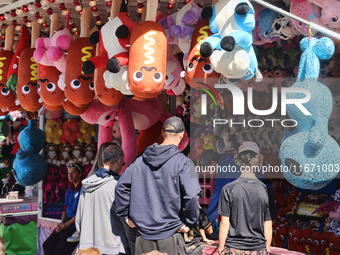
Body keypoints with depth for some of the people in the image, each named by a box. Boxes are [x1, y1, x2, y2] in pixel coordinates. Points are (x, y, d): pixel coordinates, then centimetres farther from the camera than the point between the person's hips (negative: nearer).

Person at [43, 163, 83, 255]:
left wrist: (65, 225, -11)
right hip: (67, 222, 8)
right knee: (47, 245, -2)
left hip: (77, 225, -8)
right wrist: (61, 223, 3)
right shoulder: (70, 189, 17)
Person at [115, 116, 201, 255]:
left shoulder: (141, 159, 5)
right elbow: (191, 196, -21)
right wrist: (189, 222, -8)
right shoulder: (183, 163, -11)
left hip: (143, 233, 5)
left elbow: (121, 186, 7)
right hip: (169, 233, -4)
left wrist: (126, 215, 12)